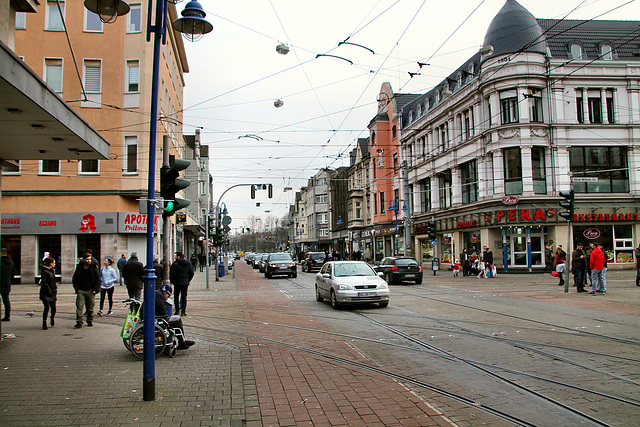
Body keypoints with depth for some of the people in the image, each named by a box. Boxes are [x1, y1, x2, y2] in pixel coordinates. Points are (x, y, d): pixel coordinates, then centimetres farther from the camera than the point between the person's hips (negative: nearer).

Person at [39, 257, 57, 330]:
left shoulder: (52, 270, 15)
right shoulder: (44, 271, -10)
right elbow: (44, 282, -14)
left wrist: (55, 288, 13)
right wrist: (49, 290, -17)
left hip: (53, 292, 7)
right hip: (45, 292, -7)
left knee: (53, 308, 5)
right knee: (47, 307, -15)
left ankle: (52, 318, 31)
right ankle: (44, 323, -5)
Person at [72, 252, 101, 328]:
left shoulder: (94, 268, 0)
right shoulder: (79, 268, 4)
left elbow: (98, 280, 3)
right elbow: (74, 280, 11)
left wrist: (95, 289, -5)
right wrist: (77, 289, -1)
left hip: (90, 291, 0)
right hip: (81, 291, 0)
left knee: (90, 308, 6)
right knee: (79, 307, -8)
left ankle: (90, 321, 20)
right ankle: (79, 322, -6)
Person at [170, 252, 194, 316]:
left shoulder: (175, 264, -11)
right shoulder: (188, 263, 5)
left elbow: (172, 274, -11)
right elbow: (192, 273, 8)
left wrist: (172, 281, 4)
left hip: (177, 282, -4)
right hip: (185, 283, 4)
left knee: (176, 296, 9)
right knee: (184, 297, 5)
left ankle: (177, 310, 7)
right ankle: (183, 311, 2)